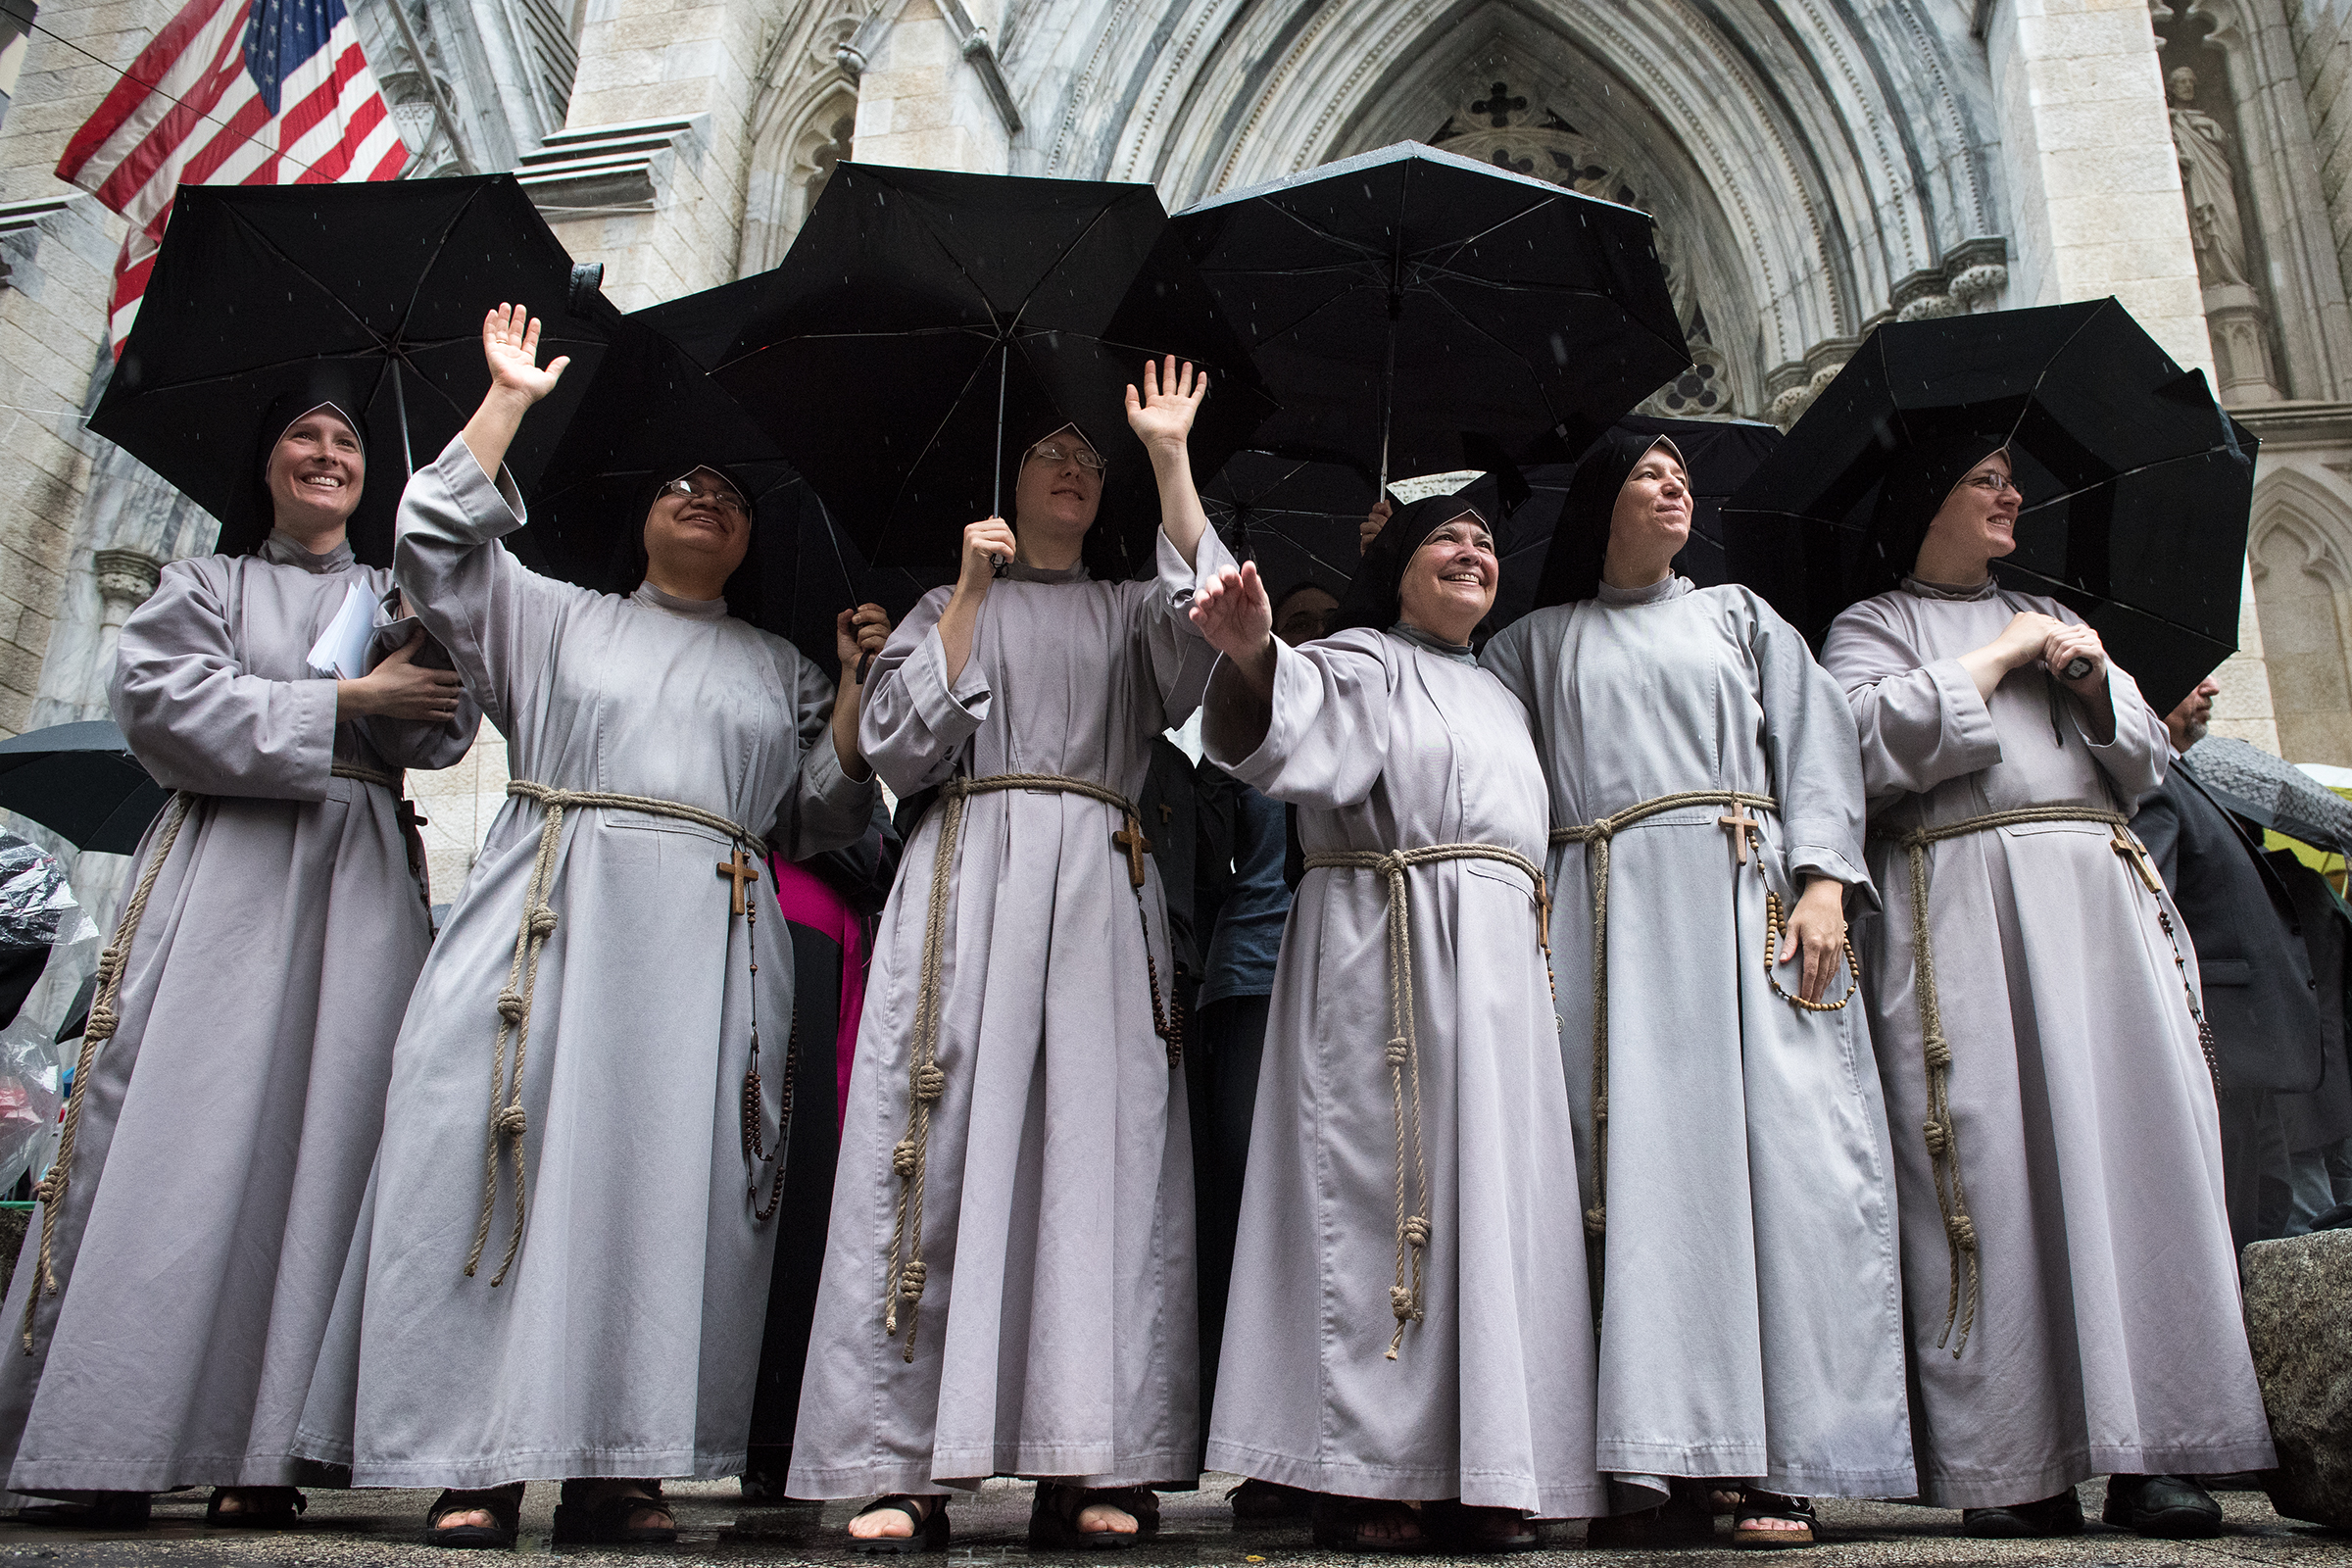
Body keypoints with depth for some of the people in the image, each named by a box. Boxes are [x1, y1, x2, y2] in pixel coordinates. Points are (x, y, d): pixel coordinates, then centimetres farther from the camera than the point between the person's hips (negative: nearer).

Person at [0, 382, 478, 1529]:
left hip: (358, 886, 1)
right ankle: (106, 1445, -4)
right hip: (223, 872, -1)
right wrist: (344, 702, -4)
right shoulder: (209, 582, 18)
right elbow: (167, 703, -1)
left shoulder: (400, 599, 22)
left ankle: (257, 1452, -7)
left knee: (320, 1133, -8)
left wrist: (420, 618, -9)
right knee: (179, 1134, -10)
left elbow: (445, 728, 6)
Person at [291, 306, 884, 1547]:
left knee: (674, 1185, -8)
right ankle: (478, 1459, -3)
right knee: (501, 1156, -10)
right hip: (551, 923, 0)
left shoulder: (781, 669, 24)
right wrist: (509, 398, 14)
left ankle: (617, 1464, -2)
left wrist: (857, 692, 6)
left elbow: (820, 818, 18)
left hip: (712, 944, 1)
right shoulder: (557, 617, 23)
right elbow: (437, 537, 12)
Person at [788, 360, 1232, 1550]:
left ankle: (1084, 1467, -6)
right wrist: (969, 596, 3)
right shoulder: (947, 606, 21)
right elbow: (898, 748, 6)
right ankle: (904, 1469, -7)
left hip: (1100, 892, 1)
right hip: (968, 879, -1)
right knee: (939, 1151, -10)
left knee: (1101, 1152, -9)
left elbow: (1203, 628, 0)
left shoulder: (1128, 611, 24)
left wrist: (1170, 457, 0)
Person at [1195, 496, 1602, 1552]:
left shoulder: (1499, 698, 28)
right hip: (1387, 949, -7)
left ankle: (1479, 1477, 8)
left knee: (1492, 1197, 3)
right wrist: (1252, 655, -39)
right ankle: (1361, 1478, -5)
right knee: (1383, 1188, -10)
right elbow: (1290, 727, -18)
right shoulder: (1361, 661, 5)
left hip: (1498, 961, 7)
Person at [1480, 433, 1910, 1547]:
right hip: (1606, 913, 0)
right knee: (1636, 1159, -10)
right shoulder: (1538, 641, 23)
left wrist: (1823, 881, -3)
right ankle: (1652, 1465, -11)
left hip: (1742, 899, 1)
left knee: (1773, 1151, -11)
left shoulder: (1740, 616, 23)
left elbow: (1815, 742, 11)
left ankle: (1780, 1466, -8)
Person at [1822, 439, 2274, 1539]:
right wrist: (2001, 655, 0)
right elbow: (1873, 743, -8)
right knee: (1997, 1168, -11)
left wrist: (2090, 679, 3)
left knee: (2144, 1150, -6)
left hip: (2103, 899, 5)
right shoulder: (1871, 625, 13)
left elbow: (2145, 764, 22)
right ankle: (2012, 1466, -9)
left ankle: (2150, 1452, -3)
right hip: (1963, 905, -5)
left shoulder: (2057, 618, 28)